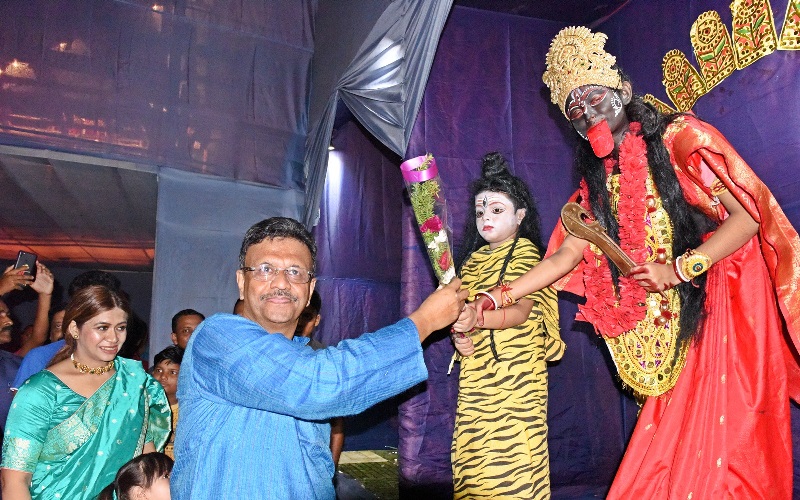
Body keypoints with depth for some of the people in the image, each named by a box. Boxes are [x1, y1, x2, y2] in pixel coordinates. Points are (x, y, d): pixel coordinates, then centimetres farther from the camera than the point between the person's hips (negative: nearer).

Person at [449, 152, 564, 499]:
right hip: (475, 375, 6)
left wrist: (478, 317, -34)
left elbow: (520, 311, -17)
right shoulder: (473, 259, 16)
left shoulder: (525, 250, -3)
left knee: (510, 457, -7)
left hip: (515, 374, -6)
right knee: (472, 457, 6)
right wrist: (459, 336, -3)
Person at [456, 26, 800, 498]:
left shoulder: (679, 137, -7)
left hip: (725, 302, -5)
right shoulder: (598, 181, 9)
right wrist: (496, 297, -2)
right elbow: (566, 255, 5)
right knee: (667, 447, 6)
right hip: (677, 318, 5)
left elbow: (748, 214, -11)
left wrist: (680, 268, -20)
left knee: (725, 445, -3)